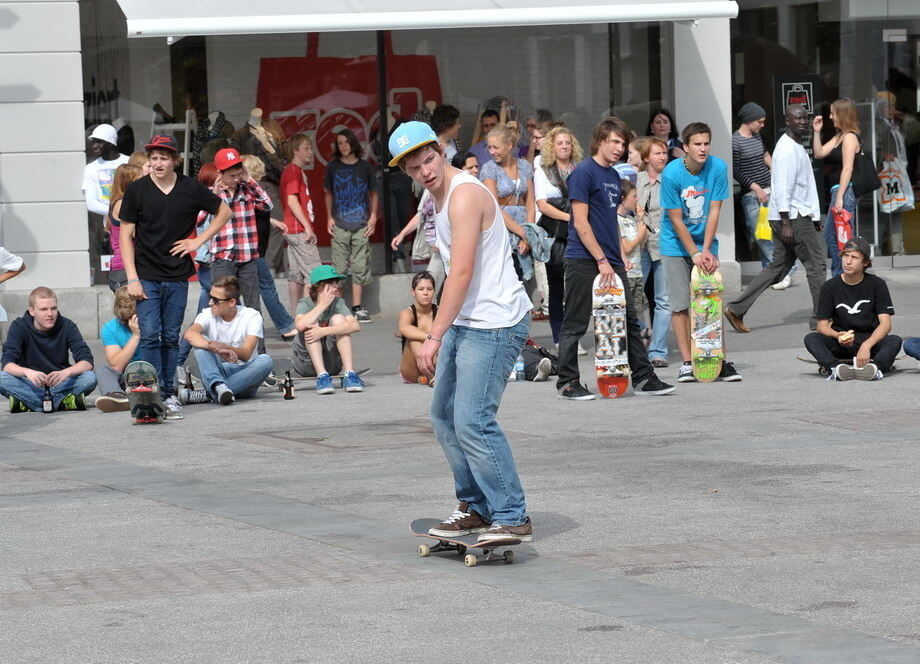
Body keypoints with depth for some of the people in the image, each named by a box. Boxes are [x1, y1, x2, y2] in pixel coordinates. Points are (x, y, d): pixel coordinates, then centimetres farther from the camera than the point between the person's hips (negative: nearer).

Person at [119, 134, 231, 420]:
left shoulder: (190, 189, 2)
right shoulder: (137, 190, -1)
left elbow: (224, 212, 15)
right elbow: (126, 235, 0)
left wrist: (199, 240, 3)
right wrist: (132, 278, -7)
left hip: (177, 277, 2)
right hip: (146, 276, -1)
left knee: (171, 338, 7)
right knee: (150, 336, -10)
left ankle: (170, 396, 14)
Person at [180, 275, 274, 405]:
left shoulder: (252, 316, -6)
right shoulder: (208, 315, -1)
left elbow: (246, 354, -19)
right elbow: (189, 334, -25)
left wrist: (224, 347, -40)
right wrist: (217, 349, -42)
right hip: (217, 372, 1)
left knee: (265, 360, -31)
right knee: (200, 343, -21)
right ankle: (218, 385, -47)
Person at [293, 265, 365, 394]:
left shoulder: (338, 303, -4)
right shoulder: (305, 303, -9)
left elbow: (355, 326, -23)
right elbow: (300, 325, -32)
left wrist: (323, 331, -34)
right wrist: (323, 305, -23)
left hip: (332, 364, 2)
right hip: (307, 363, -2)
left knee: (337, 318, -17)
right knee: (312, 323, -23)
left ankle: (349, 374, -28)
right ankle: (322, 376, -35)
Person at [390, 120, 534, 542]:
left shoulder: (464, 195, -18)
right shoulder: (439, 196, 13)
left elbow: (462, 272, -25)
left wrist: (434, 336, -26)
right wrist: (441, 332, 17)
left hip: (495, 324, -11)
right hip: (465, 321, 11)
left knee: (472, 422, -16)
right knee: (444, 415, 14)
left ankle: (512, 519, -12)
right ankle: (476, 507, 24)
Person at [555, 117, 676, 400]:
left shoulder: (614, 176, 16)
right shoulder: (584, 172, -10)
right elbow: (581, 222, -14)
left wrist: (620, 256, 15)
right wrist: (601, 260, -16)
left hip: (610, 261, 8)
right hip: (584, 260, -8)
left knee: (629, 320, 9)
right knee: (575, 324, -1)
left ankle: (643, 377, 14)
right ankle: (567, 382, 6)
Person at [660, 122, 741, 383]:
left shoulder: (718, 168, -10)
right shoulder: (672, 173, -17)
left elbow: (714, 211, -6)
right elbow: (676, 220, -13)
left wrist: (706, 250, -13)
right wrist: (694, 254, -15)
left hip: (706, 244, 2)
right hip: (676, 245, -2)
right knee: (681, 304, -3)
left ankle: (720, 361, 2)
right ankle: (687, 363, 0)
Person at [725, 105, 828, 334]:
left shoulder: (797, 147, 18)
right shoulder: (787, 149, -15)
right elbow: (782, 187, -21)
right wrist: (786, 223, -24)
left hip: (799, 215, 10)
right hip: (793, 218, -10)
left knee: (778, 266, 10)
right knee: (816, 264, -3)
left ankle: (736, 308, 7)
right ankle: (821, 318, 4)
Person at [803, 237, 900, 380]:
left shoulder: (877, 284, 1)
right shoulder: (830, 287, 4)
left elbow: (885, 323, -8)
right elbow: (822, 324, 1)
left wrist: (867, 345, -26)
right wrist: (837, 336, -23)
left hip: (871, 341, -1)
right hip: (841, 344, 1)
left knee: (895, 340, -30)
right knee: (811, 339, -25)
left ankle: (875, 367, -59)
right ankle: (835, 368, -52)